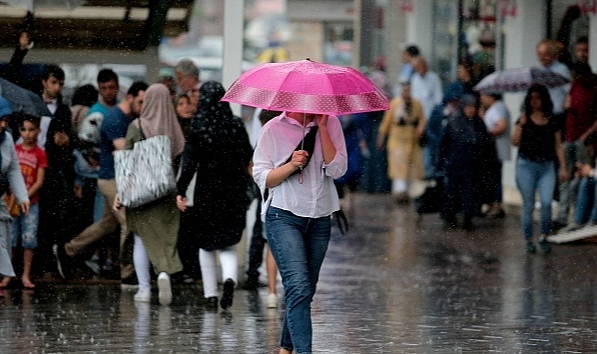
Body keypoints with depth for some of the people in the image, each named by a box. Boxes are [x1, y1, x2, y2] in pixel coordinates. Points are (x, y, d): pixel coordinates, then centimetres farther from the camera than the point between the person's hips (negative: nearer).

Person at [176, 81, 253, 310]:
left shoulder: (197, 128, -8)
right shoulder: (237, 125, -2)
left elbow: (190, 162, -12)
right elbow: (248, 157, 4)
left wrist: (181, 191, -11)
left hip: (207, 189, -1)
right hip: (234, 191, 1)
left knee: (206, 244, 14)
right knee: (228, 243, 9)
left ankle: (210, 294, 12)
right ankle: (229, 278, -20)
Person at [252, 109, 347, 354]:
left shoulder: (331, 124, 4)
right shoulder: (273, 129, -1)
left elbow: (337, 170, -7)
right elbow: (261, 177, -1)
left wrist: (322, 127, -10)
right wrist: (291, 165, -18)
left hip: (319, 219, 4)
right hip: (284, 216, -4)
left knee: (305, 290, 11)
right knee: (299, 287, -19)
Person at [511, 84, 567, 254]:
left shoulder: (552, 122, 8)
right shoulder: (524, 120, 4)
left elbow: (558, 146, 11)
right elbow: (515, 142, -6)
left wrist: (563, 168, 5)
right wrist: (521, 125, -17)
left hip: (547, 166, 1)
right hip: (527, 165, -1)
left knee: (546, 202, -15)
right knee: (528, 205, 1)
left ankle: (543, 237, 2)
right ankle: (529, 241, 11)